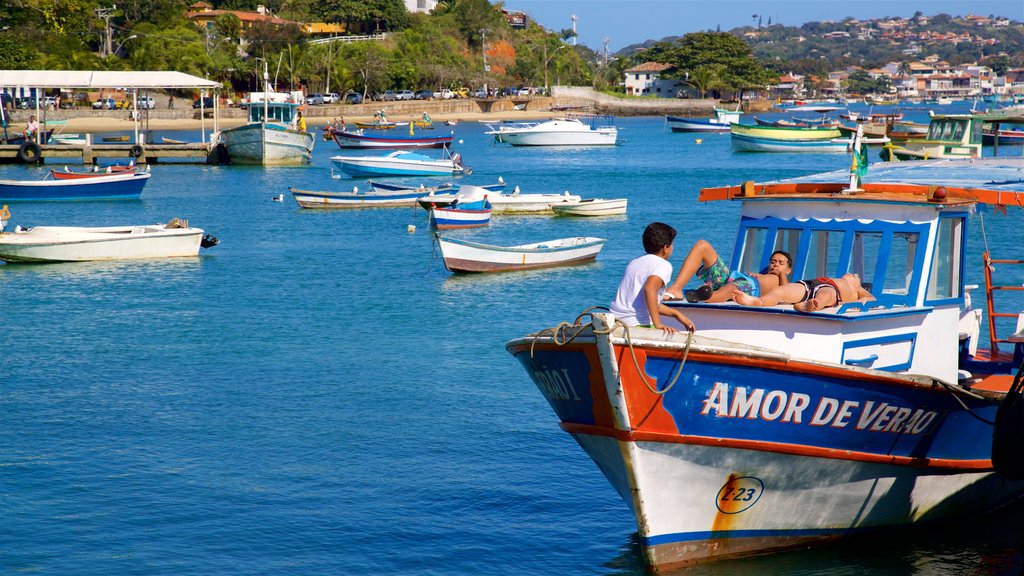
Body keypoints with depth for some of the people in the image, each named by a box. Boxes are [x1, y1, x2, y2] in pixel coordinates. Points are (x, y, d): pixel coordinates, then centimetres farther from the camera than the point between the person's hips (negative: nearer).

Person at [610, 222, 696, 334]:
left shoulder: (634, 262, 22)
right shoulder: (664, 265, -4)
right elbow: (649, 289, -25)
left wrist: (676, 314, 29)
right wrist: (658, 324, -21)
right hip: (637, 324, -8)